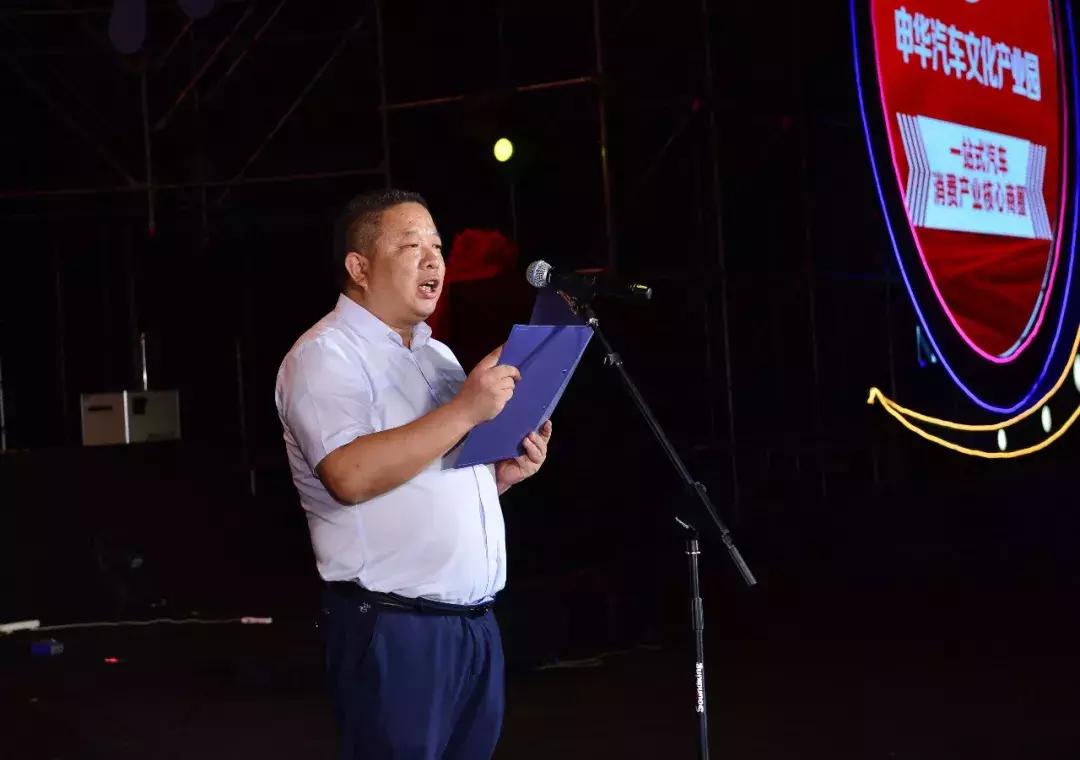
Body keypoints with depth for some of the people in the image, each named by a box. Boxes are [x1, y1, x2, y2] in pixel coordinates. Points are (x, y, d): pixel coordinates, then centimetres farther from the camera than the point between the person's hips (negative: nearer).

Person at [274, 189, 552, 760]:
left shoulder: (437, 355, 19)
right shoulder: (325, 354, -8)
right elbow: (352, 475, -24)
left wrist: (501, 473, 6)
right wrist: (465, 409, -23)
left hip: (475, 624, 8)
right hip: (395, 630, -8)